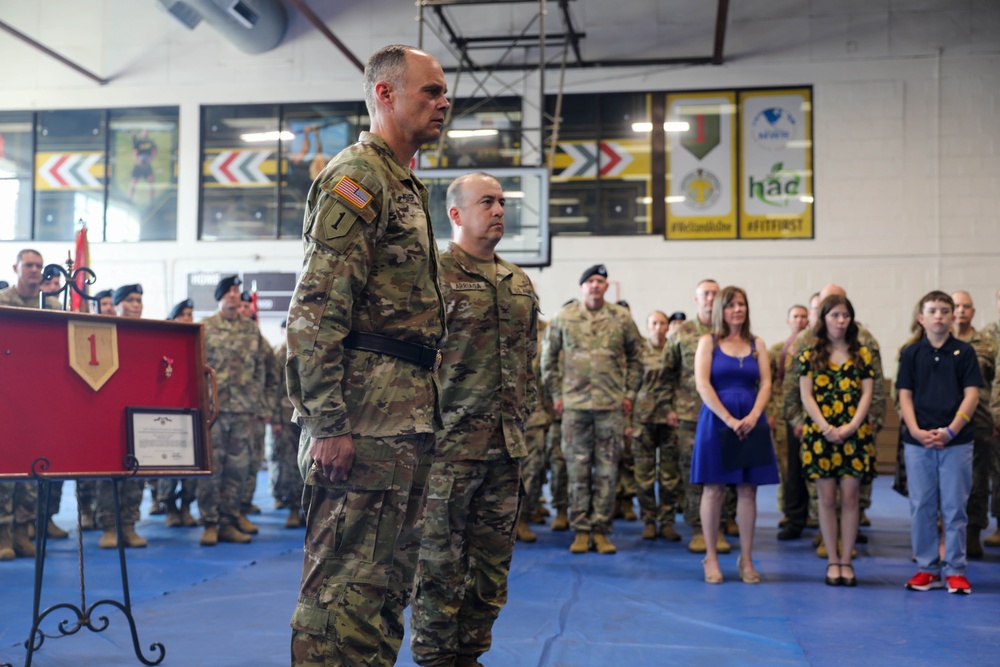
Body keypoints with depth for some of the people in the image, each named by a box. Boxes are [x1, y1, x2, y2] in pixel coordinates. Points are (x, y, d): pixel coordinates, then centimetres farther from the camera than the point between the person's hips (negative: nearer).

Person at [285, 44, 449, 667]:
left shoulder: (408, 188, 22)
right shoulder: (357, 177, -9)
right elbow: (317, 310, -18)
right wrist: (328, 425, -23)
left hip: (409, 418, 10)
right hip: (369, 417, -10)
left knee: (391, 577, 15)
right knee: (346, 580, -5)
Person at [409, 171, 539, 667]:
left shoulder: (519, 283, 16)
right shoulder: (434, 273, -5)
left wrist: (521, 418, 15)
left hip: (507, 443, 7)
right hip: (451, 442, -6)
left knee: (492, 562, 12)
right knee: (441, 560, 0)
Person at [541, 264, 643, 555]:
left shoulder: (622, 318, 4)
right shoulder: (564, 318, 3)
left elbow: (636, 358, 11)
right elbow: (548, 358, 10)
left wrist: (630, 393, 6)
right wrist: (556, 393, 6)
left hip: (612, 404, 0)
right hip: (575, 404, 0)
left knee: (607, 470, 3)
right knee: (577, 468, 3)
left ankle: (601, 529, 12)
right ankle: (581, 529, 12)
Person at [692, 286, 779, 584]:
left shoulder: (757, 345, 12)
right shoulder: (708, 342, 3)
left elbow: (765, 385, 4)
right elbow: (702, 384, -7)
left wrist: (752, 417, -13)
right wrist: (729, 419, -15)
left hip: (751, 423, 3)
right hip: (716, 420, -3)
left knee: (748, 490, 3)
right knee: (714, 489, 0)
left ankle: (746, 559, 11)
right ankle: (711, 557, 9)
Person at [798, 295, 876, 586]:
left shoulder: (862, 354, 8)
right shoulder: (810, 355, 4)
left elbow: (867, 394, 2)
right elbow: (806, 396, -1)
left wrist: (851, 426, -12)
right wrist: (826, 428, -13)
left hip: (855, 435, 1)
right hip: (819, 434, -1)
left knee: (849, 497, 1)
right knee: (827, 498, 3)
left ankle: (846, 560, 10)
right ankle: (832, 560, 12)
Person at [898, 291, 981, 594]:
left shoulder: (964, 352, 3)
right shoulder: (910, 353, 5)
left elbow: (972, 394, -2)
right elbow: (905, 395, 3)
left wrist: (950, 430, -13)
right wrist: (916, 431, -11)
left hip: (956, 441, -1)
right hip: (918, 441, 1)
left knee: (954, 507, 3)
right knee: (921, 507, 5)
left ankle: (955, 570, 11)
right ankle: (927, 568, 15)